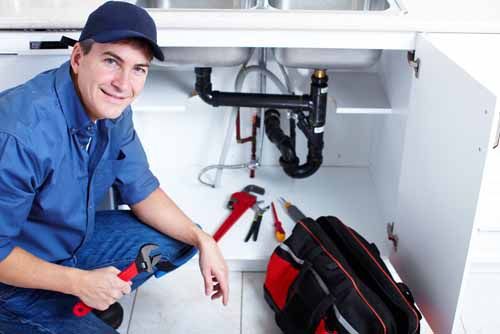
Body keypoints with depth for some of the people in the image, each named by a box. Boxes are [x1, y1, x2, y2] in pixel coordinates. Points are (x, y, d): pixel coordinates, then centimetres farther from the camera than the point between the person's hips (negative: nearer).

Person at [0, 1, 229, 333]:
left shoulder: (113, 109, -10)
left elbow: (142, 190, 0)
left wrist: (202, 241, -11)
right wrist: (78, 283, -24)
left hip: (76, 240, 7)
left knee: (182, 238, 4)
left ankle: (93, 300, 13)